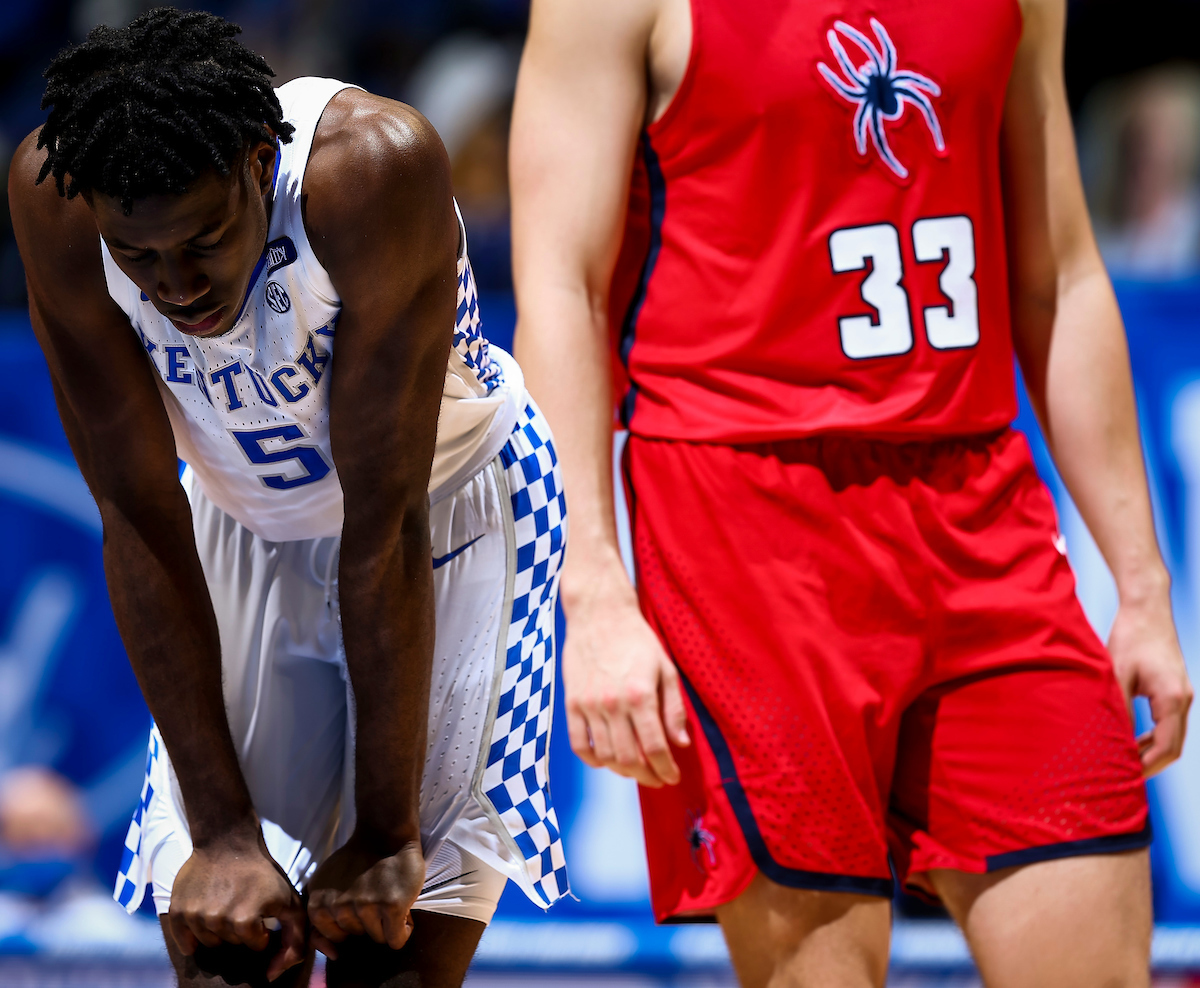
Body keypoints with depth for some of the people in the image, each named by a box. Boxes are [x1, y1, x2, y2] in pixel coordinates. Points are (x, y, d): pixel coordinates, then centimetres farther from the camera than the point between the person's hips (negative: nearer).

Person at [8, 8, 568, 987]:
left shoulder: (374, 167, -35)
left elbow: (386, 521, -29)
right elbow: (142, 524, -20)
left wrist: (386, 836, -25)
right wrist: (222, 831, -20)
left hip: (451, 502, -3)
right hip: (249, 522, 3)